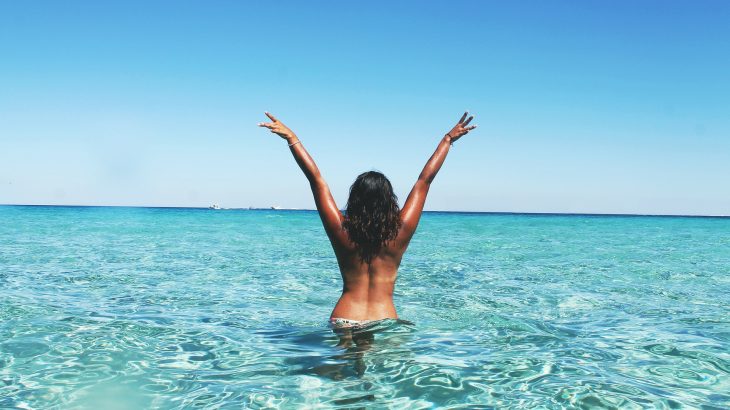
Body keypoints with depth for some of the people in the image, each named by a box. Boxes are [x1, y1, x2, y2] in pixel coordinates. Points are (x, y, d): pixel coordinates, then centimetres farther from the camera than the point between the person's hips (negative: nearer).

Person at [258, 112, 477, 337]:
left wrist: (291, 138, -1)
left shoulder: (342, 232, -8)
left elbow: (316, 178, -5)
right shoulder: (400, 233, -7)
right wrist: (448, 140, 8)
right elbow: (424, 180, 0)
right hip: (385, 320, 0)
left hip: (344, 320, 0)